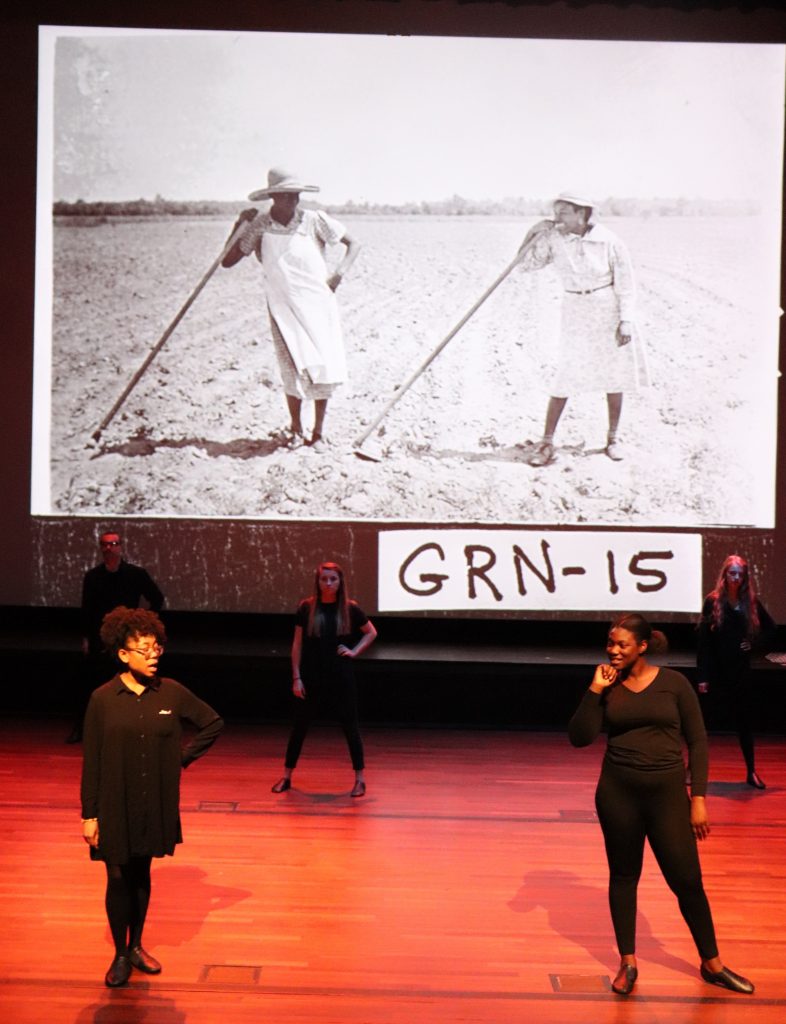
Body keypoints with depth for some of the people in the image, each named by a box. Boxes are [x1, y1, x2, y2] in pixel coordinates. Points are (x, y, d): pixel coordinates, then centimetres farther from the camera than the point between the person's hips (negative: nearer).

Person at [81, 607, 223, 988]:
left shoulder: (171, 693, -6)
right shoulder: (103, 699, -10)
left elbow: (213, 723, 7)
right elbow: (91, 760, -6)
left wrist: (183, 757, 0)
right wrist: (89, 814, -5)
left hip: (155, 805, 2)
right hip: (115, 806, -2)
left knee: (141, 875, 16)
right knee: (118, 879, 7)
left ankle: (136, 947, 33)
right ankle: (120, 955, 24)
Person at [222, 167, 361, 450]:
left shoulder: (314, 220, -3)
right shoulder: (259, 226, -1)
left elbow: (353, 244, 5)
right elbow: (227, 261, 0)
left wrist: (339, 273, -9)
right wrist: (239, 225, -9)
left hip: (318, 302, 1)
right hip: (284, 307, 0)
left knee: (324, 367, -2)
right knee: (296, 369, -6)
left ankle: (318, 432, 13)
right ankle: (295, 429, 15)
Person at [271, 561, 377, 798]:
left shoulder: (350, 609, -2)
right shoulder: (306, 608, -3)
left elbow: (371, 633, 12)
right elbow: (297, 644, 0)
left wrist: (354, 651, -2)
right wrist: (296, 677, -4)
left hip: (341, 678, 0)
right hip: (311, 678, 0)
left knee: (350, 726, 6)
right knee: (300, 726, 9)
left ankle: (360, 779, 17)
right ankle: (286, 776, 22)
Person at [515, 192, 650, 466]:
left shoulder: (610, 242, -11)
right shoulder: (553, 239, -5)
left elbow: (625, 284, -6)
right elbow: (524, 263, -2)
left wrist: (626, 321, -10)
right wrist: (532, 233, -16)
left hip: (609, 313, -1)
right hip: (575, 315, 1)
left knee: (614, 376, 8)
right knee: (565, 378, -3)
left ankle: (613, 437, 24)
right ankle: (547, 441, 4)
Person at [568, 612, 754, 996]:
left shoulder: (674, 683, -4)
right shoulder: (607, 686, 0)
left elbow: (697, 742, -1)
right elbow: (580, 738, -5)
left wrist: (698, 798, -5)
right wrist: (595, 690, -13)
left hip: (667, 792, -1)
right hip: (617, 792, 1)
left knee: (687, 880, 4)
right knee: (623, 875, 11)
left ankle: (712, 964, 24)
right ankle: (628, 963, 26)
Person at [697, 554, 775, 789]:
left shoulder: (751, 602, 1)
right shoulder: (713, 601, -7)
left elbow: (770, 627, 18)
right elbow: (703, 641, -8)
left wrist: (755, 643, 0)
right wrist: (702, 676, -11)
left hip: (741, 672, 3)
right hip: (717, 672, -3)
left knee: (744, 721, 11)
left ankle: (752, 772, 21)